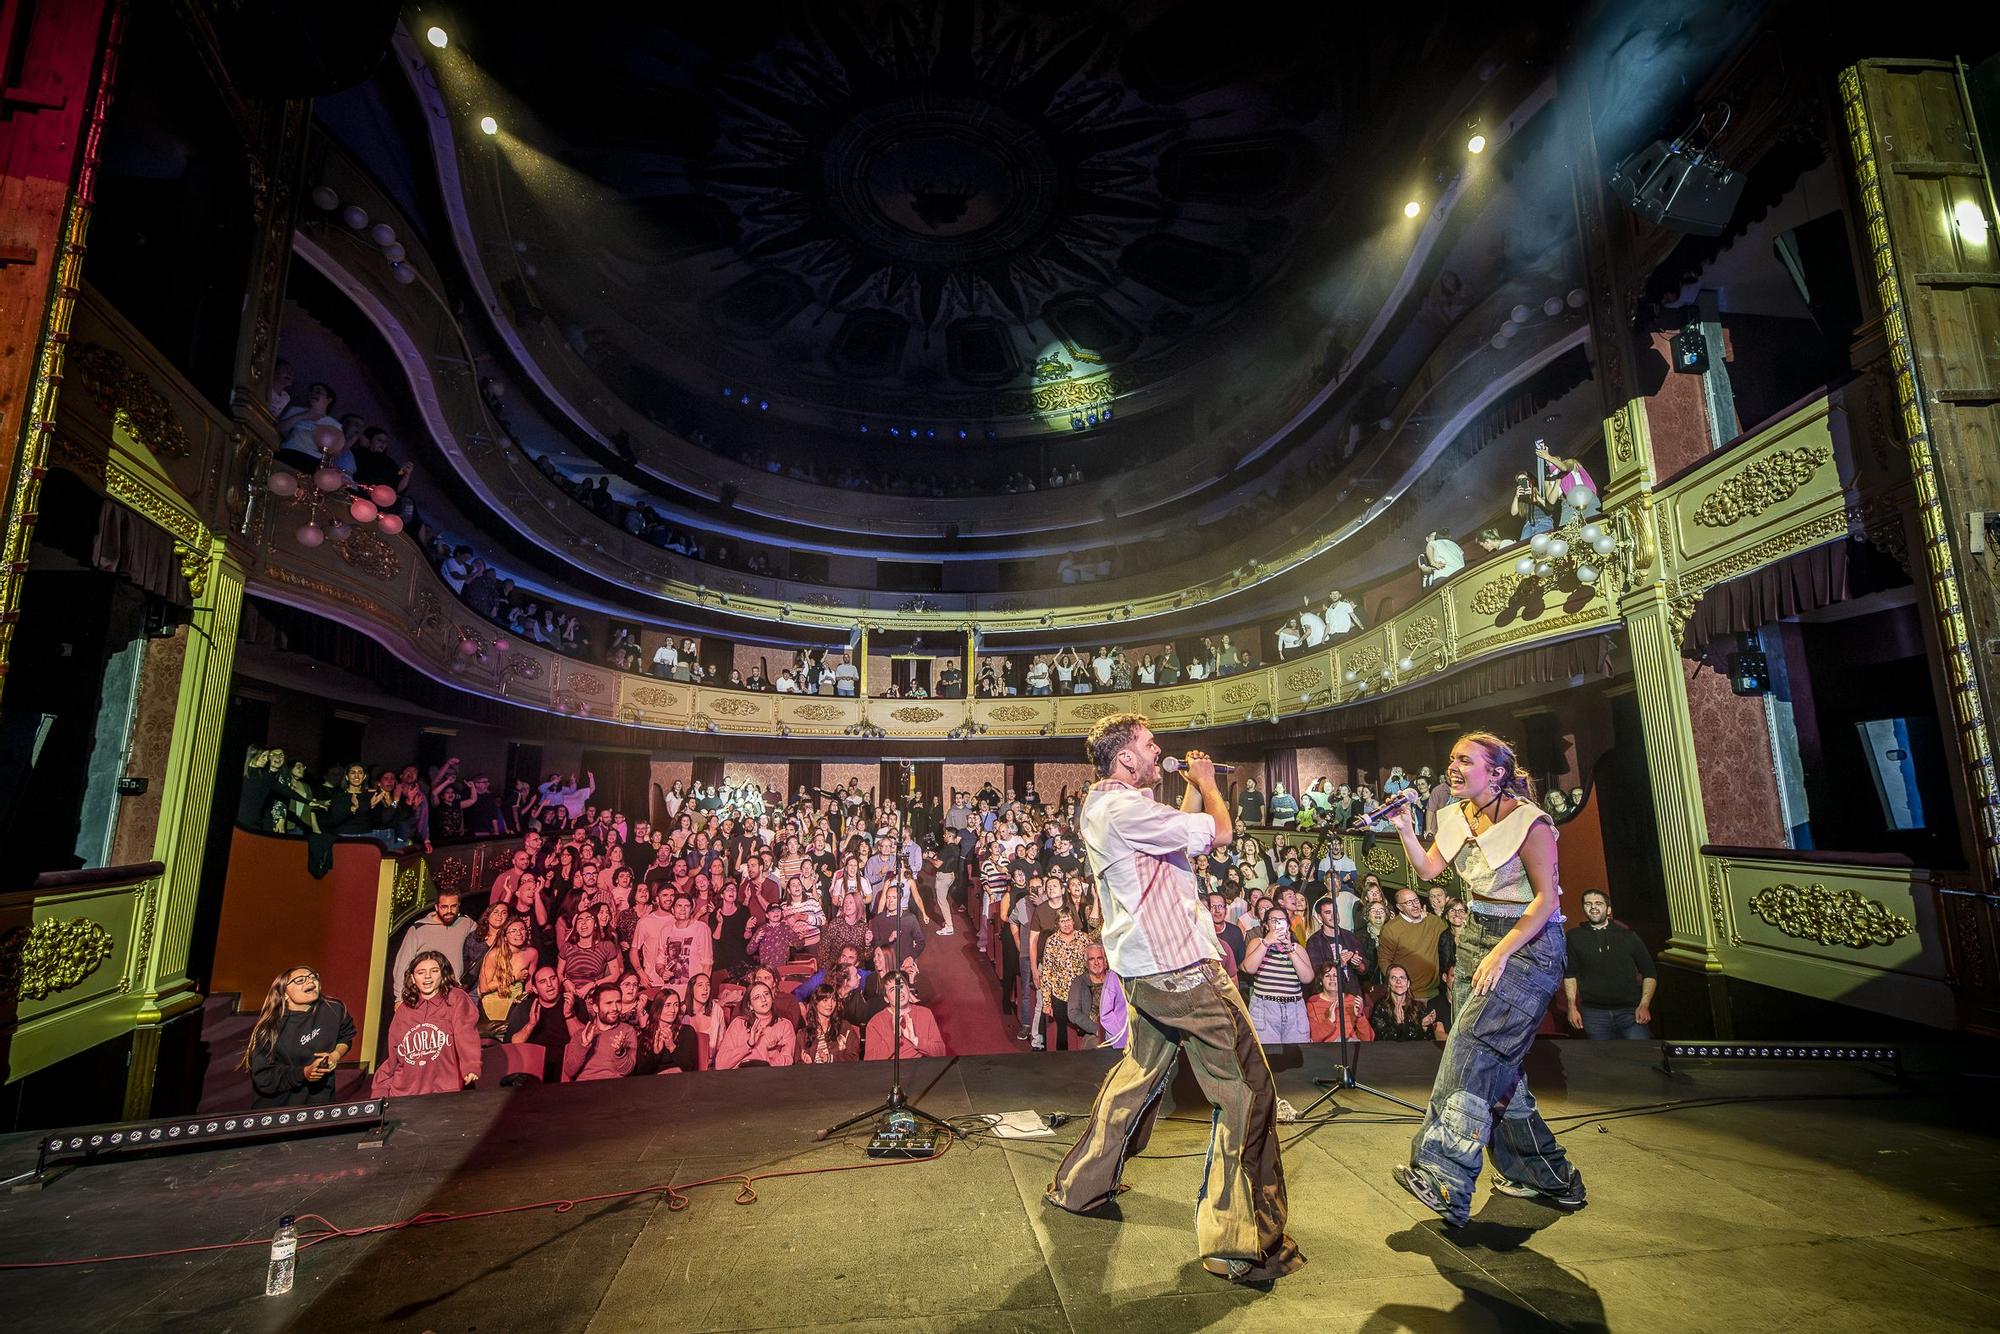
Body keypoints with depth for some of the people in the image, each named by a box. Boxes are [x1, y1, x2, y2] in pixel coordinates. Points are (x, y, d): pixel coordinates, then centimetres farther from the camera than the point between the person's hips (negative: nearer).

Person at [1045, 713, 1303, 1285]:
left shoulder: (1101, 807, 10)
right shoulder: (1126, 809, -23)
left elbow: (1179, 833, 19)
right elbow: (1221, 832, -19)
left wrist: (1194, 789, 14)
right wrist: (1206, 783, -2)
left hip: (1145, 968, 10)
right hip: (1179, 966, -10)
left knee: (1139, 1072, 25)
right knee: (1246, 1087, 1)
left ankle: (1080, 1184, 38)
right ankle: (1241, 1242, 9)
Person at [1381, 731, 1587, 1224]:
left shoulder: (1528, 821, -14)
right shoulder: (1457, 817, 7)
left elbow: (1546, 896, -16)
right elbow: (1428, 870, 5)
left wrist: (1501, 953, -22)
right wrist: (1406, 831, -11)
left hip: (1529, 944, -8)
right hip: (1476, 939, 8)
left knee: (1472, 1042, -20)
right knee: (1494, 1062, 10)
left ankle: (1444, 1179, -19)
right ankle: (1545, 1174, 27)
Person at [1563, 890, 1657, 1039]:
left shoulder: (1627, 936, 6)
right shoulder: (1575, 937, 6)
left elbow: (1650, 973, 11)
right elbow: (1570, 974, 11)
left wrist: (1644, 1005, -1)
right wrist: (1572, 1007, 3)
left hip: (1630, 1010, 0)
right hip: (1594, 1013, 0)